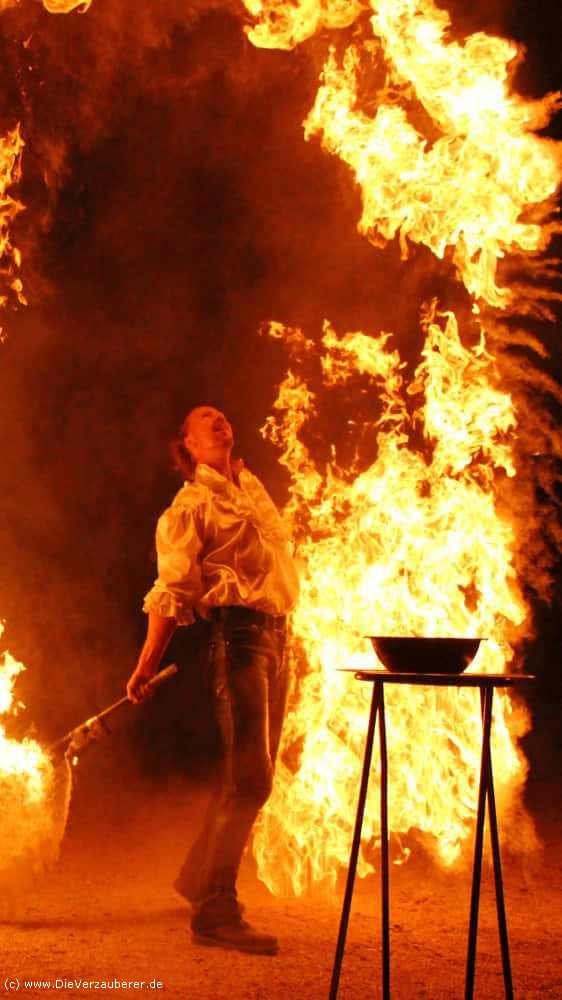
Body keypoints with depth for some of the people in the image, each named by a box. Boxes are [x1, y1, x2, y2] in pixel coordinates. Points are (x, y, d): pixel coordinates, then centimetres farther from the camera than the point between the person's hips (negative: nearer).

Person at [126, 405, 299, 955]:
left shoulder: (252, 487, 21)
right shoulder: (193, 502, -2)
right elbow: (172, 589, -9)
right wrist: (147, 664, -15)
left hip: (277, 636, 8)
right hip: (238, 634, -8)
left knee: (250, 774, 13)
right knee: (250, 775, -15)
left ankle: (199, 879, 29)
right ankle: (214, 911, -9)